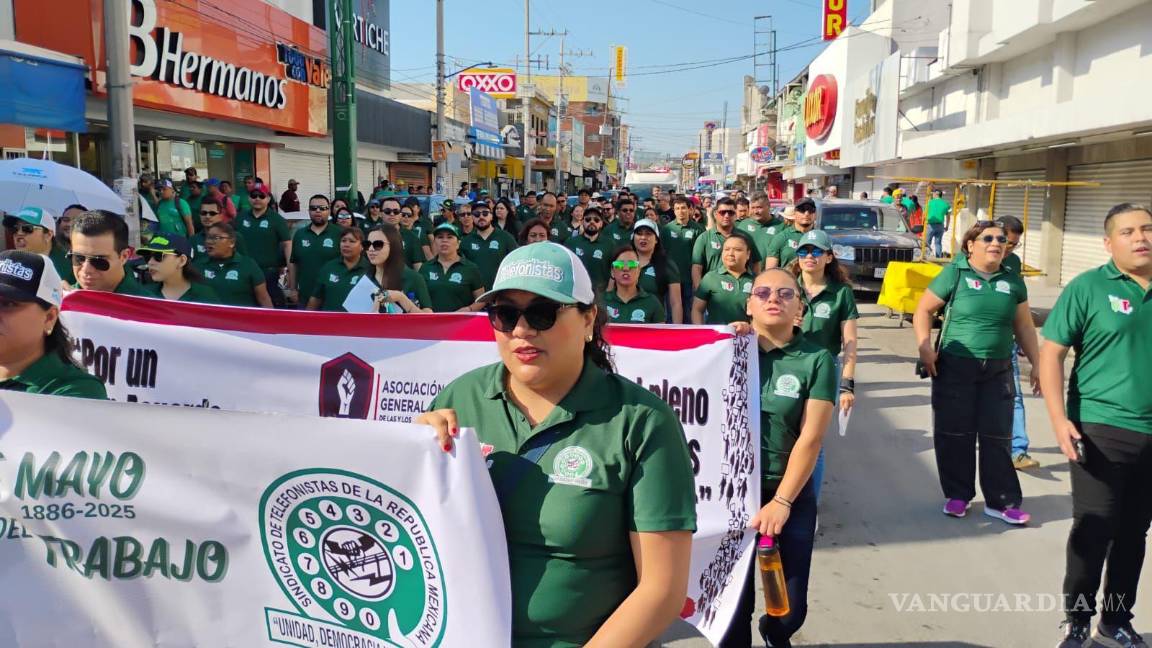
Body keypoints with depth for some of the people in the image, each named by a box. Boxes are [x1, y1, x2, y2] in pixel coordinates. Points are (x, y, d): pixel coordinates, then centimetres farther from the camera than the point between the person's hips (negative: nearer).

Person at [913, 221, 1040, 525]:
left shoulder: (1013, 281, 7)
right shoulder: (954, 274, -4)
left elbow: (1024, 326, 14)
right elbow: (923, 310, -1)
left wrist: (1036, 363, 12)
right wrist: (925, 348, -12)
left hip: (998, 371, 3)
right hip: (955, 367, -3)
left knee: (997, 436, 6)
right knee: (955, 434, 4)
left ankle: (1001, 502, 15)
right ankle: (957, 495, 19)